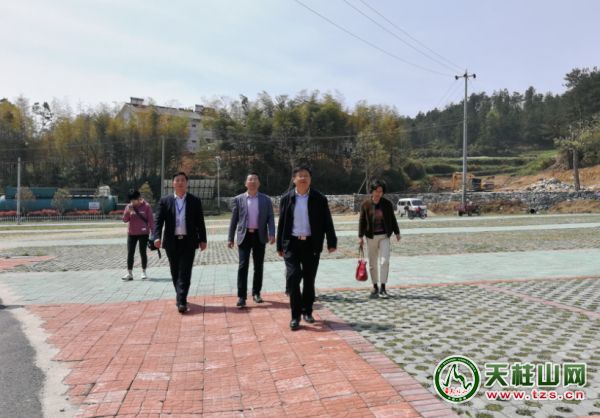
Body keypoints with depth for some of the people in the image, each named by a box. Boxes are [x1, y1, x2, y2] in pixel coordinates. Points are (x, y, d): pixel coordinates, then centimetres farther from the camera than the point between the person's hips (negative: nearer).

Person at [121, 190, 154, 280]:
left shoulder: (146, 206, -5)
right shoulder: (129, 207, 4)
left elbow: (150, 220, -3)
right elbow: (125, 220, 2)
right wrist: (128, 211, -14)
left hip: (143, 233, -3)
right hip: (131, 233, 3)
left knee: (143, 252, 4)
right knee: (130, 253, 2)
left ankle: (143, 272, 16)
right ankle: (129, 273, 7)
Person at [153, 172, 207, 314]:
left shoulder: (195, 201, 4)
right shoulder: (165, 201, 5)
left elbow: (200, 222, 4)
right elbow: (159, 220, -1)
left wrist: (202, 239, 0)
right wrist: (157, 237, -15)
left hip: (188, 242, -2)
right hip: (172, 242, 2)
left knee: (185, 272, -8)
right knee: (175, 272, 10)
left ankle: (182, 301, -9)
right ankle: (180, 296, 27)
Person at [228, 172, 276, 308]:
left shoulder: (266, 200, 5)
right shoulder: (238, 199, 4)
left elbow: (270, 218, 1)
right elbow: (234, 220, 5)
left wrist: (271, 234, -14)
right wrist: (230, 238, 2)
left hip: (259, 236, 1)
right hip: (244, 236, -1)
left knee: (258, 266, 9)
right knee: (243, 266, -7)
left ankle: (256, 293, 22)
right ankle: (241, 296, -4)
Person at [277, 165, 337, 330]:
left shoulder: (319, 199, 1)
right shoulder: (286, 199, 3)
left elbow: (327, 222, 1)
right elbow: (281, 223, 6)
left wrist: (332, 242, -7)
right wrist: (279, 246, 6)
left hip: (311, 244, 0)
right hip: (292, 244, 0)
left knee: (309, 279, 9)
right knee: (293, 277, -9)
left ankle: (307, 311, 26)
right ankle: (295, 315, 0)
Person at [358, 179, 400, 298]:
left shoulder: (387, 204, -3)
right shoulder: (365, 204, -5)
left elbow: (392, 218, 8)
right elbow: (362, 221, 0)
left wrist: (397, 232, 12)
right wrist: (360, 236, -3)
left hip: (384, 236, 0)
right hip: (371, 237, 0)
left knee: (384, 261, -10)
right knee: (372, 264, 8)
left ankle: (383, 288, -4)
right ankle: (375, 287, 22)